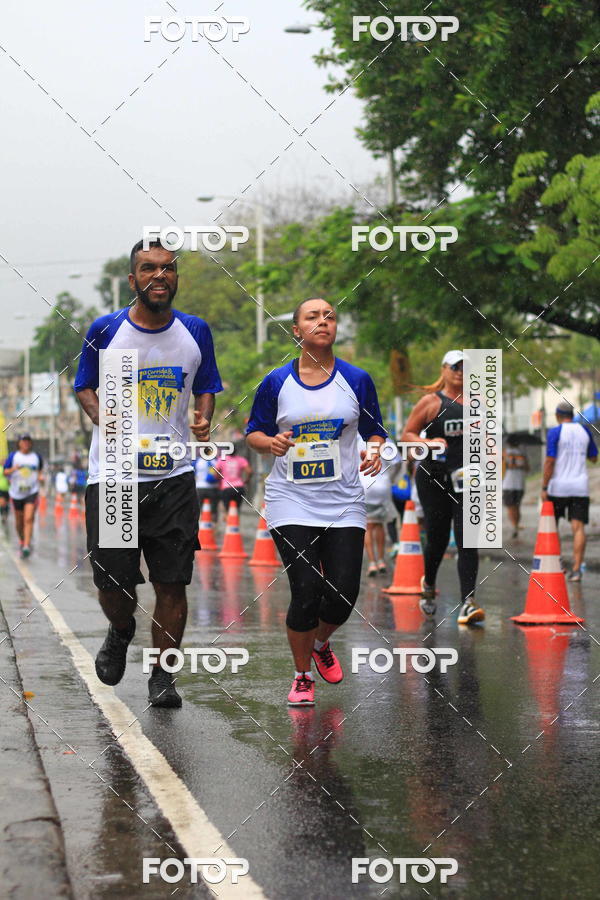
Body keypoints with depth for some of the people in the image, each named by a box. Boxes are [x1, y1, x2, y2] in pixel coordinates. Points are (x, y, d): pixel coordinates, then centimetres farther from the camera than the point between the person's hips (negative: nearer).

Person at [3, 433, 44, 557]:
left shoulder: (36, 456, 5)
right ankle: (21, 539, 38)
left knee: (29, 519, -16)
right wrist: (13, 469, -19)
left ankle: (26, 545, -22)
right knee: (19, 520, 11)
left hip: (32, 492, -1)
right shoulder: (13, 456, 0)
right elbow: (5, 472, 2)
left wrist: (40, 477, 0)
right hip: (16, 493, 1)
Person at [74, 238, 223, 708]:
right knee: (113, 582, -1)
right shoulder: (105, 330, -1)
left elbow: (206, 388, 17)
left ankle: (162, 675, 11)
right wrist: (102, 418, -9)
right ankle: (121, 632, 34)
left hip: (173, 477, 1)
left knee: (173, 581, -3)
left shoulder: (195, 331, 5)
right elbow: (84, 387, 12)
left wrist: (203, 419, -3)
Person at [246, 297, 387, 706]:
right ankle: (303, 677, 11)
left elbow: (375, 431, 12)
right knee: (307, 592, -11)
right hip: (292, 501, -1)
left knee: (345, 594, -5)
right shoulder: (276, 382, 2)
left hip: (344, 503, 2)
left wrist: (375, 452, -9)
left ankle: (321, 644, 31)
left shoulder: (357, 380, 4)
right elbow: (253, 432, 10)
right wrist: (270, 442, -12)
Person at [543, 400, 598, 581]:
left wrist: (544, 488, -9)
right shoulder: (584, 430, 7)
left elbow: (550, 461, -12)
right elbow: (594, 458, 17)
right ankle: (576, 569, -12)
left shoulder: (555, 432, -7)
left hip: (558, 487, -3)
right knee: (578, 527, -3)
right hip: (580, 487, 3)